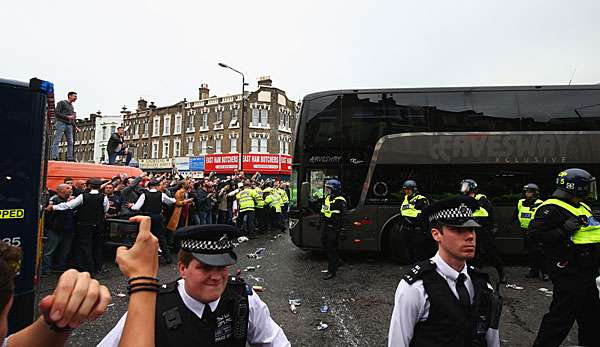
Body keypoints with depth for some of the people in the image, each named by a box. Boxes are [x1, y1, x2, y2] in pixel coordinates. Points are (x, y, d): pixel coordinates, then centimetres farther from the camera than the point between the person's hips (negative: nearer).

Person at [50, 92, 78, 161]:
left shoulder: (72, 107, 25)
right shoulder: (61, 103, 5)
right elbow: (57, 113, -7)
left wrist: (75, 127, 16)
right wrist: (68, 117, -14)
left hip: (69, 125, 6)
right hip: (61, 123, -6)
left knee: (70, 142, -4)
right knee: (57, 140, -10)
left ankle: (70, 157, -7)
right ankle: (54, 156, -15)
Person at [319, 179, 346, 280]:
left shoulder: (340, 201, -14)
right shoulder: (327, 198, 11)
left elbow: (342, 216, -18)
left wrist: (338, 228, -21)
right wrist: (320, 223, 20)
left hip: (333, 227, -8)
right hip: (325, 225, 8)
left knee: (332, 248, -3)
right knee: (324, 243, 16)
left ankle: (331, 271, 6)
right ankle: (335, 261, 36)